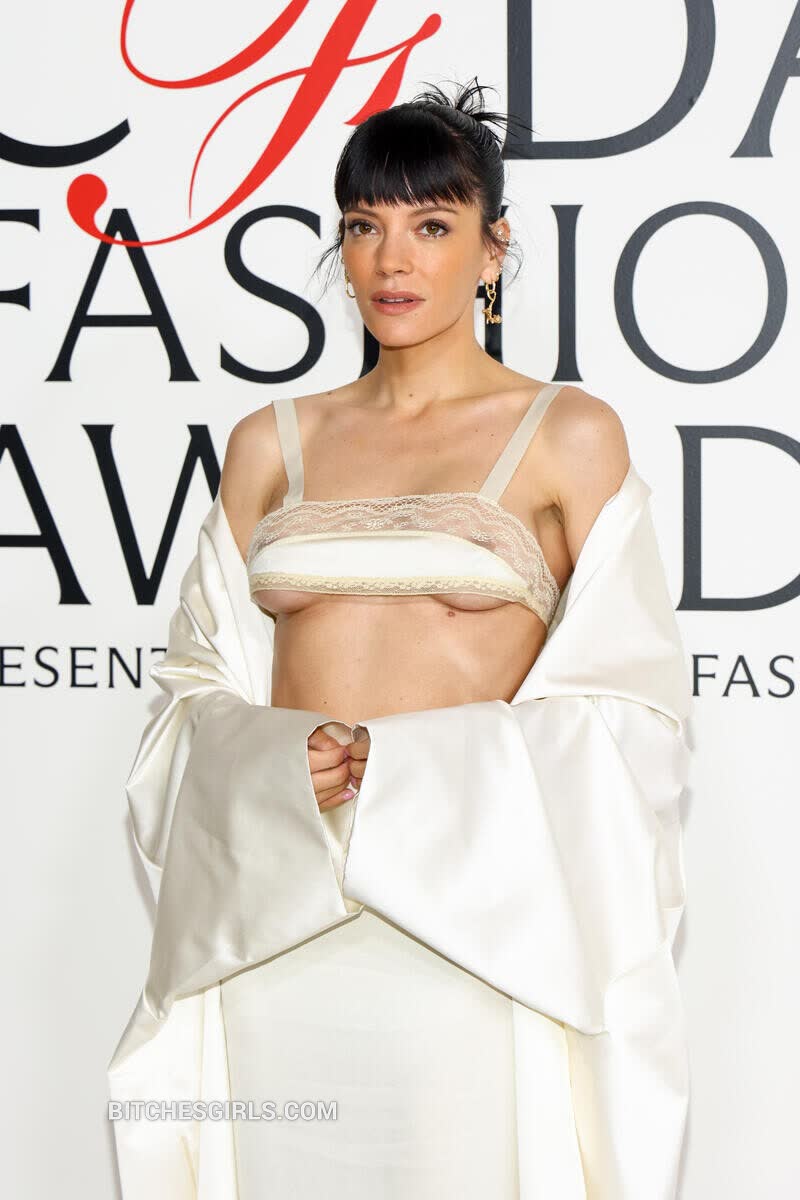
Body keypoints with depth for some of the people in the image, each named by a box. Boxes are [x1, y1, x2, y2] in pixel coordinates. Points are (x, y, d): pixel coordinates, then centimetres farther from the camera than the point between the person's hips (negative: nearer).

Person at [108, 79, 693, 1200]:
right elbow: (201, 684, 12)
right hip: (275, 924, 3)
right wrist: (278, 762, -10)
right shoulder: (272, 442, 11)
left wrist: (402, 763, -12)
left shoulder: (569, 433, 1)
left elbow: (628, 705, -2)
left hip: (476, 916, -3)